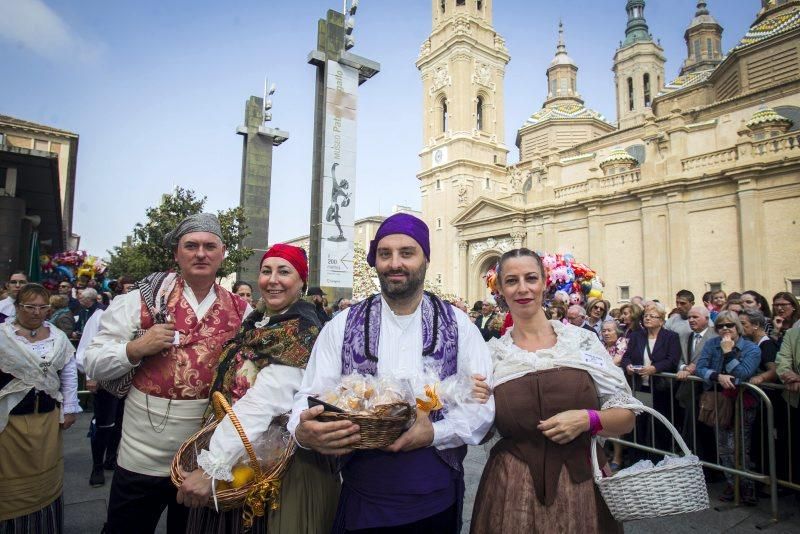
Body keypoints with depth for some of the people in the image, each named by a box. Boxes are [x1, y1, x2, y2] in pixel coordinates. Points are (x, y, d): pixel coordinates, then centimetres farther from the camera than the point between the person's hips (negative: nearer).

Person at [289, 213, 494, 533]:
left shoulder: (459, 326, -3)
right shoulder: (342, 326, -2)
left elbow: (482, 405, -4)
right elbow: (310, 397, -4)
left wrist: (434, 432, -21)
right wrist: (303, 431, -27)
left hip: (437, 501, 1)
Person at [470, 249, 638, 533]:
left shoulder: (584, 340, -3)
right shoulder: (490, 354, -2)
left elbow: (627, 415, 2)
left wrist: (587, 419, -16)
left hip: (583, 487, 0)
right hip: (512, 492, 0)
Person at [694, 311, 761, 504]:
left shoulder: (751, 348, -4)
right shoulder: (711, 344, 3)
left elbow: (743, 373, -17)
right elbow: (700, 368, -6)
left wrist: (728, 351, -15)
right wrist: (718, 376, -22)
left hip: (742, 405, -3)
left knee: (737, 448, -6)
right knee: (723, 447, 8)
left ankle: (747, 486, 13)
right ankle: (732, 483, 23)